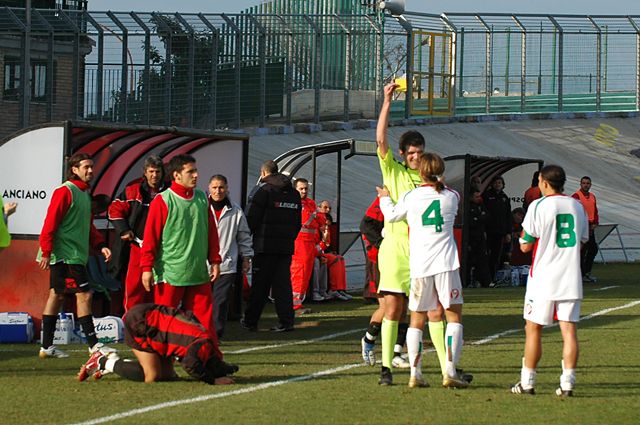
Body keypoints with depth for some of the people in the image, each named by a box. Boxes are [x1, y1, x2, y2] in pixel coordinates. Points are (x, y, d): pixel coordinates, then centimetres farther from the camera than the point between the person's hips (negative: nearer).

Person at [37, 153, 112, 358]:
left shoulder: (85, 193, 17)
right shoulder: (65, 191, -11)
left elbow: (88, 226, 24)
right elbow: (50, 223, -16)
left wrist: (100, 245, 10)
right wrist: (46, 252, -20)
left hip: (77, 255, 10)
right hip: (66, 254, -10)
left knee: (57, 295, 10)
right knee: (84, 294, -11)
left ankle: (47, 346, 13)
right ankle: (93, 344, -11)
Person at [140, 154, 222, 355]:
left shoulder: (202, 199, 11)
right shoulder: (162, 201, -7)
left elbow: (211, 232, 17)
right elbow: (150, 236, -7)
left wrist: (214, 261, 13)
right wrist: (147, 267, -10)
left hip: (198, 273, 5)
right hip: (169, 273, -5)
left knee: (204, 319, 4)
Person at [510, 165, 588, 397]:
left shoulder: (538, 206, -8)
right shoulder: (577, 206, 8)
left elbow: (525, 246, -5)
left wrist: (523, 234, 14)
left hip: (543, 278, -4)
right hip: (571, 278, 4)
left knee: (533, 328, 5)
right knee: (569, 329, 1)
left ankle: (527, 382, 7)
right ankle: (567, 382, -6)